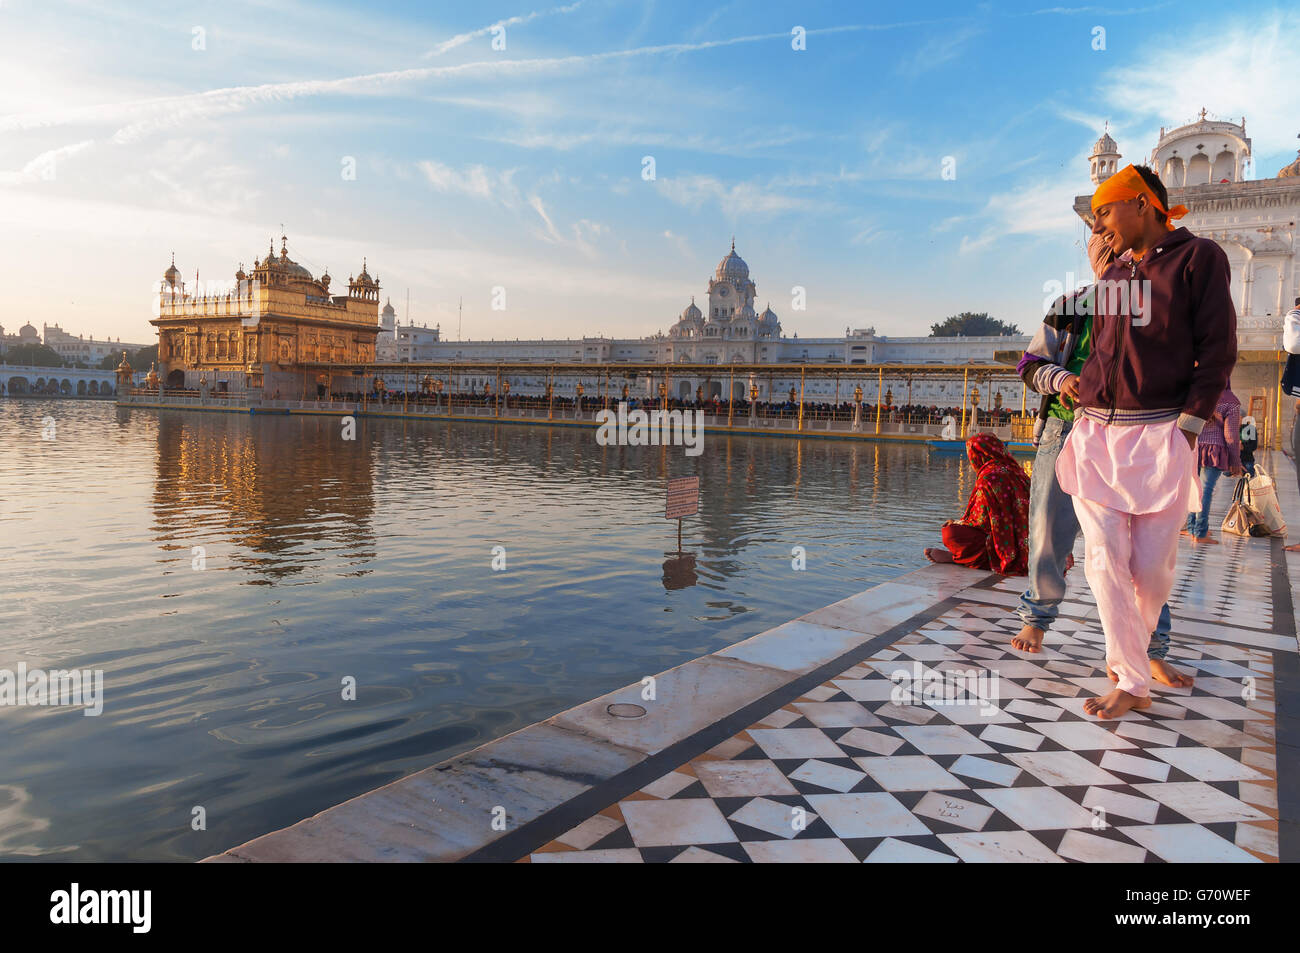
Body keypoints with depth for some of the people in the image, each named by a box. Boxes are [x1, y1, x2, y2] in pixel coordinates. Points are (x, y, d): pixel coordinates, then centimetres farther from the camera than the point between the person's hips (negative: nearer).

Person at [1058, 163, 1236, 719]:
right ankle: (1132, 683, 2)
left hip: (1159, 434, -4)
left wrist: (1187, 428, -10)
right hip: (1096, 433, 5)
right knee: (1105, 559, -5)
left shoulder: (1197, 258, 2)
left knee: (1153, 566, -1)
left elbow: (1217, 352, -4)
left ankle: (1132, 650, 26)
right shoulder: (1111, 275, 18)